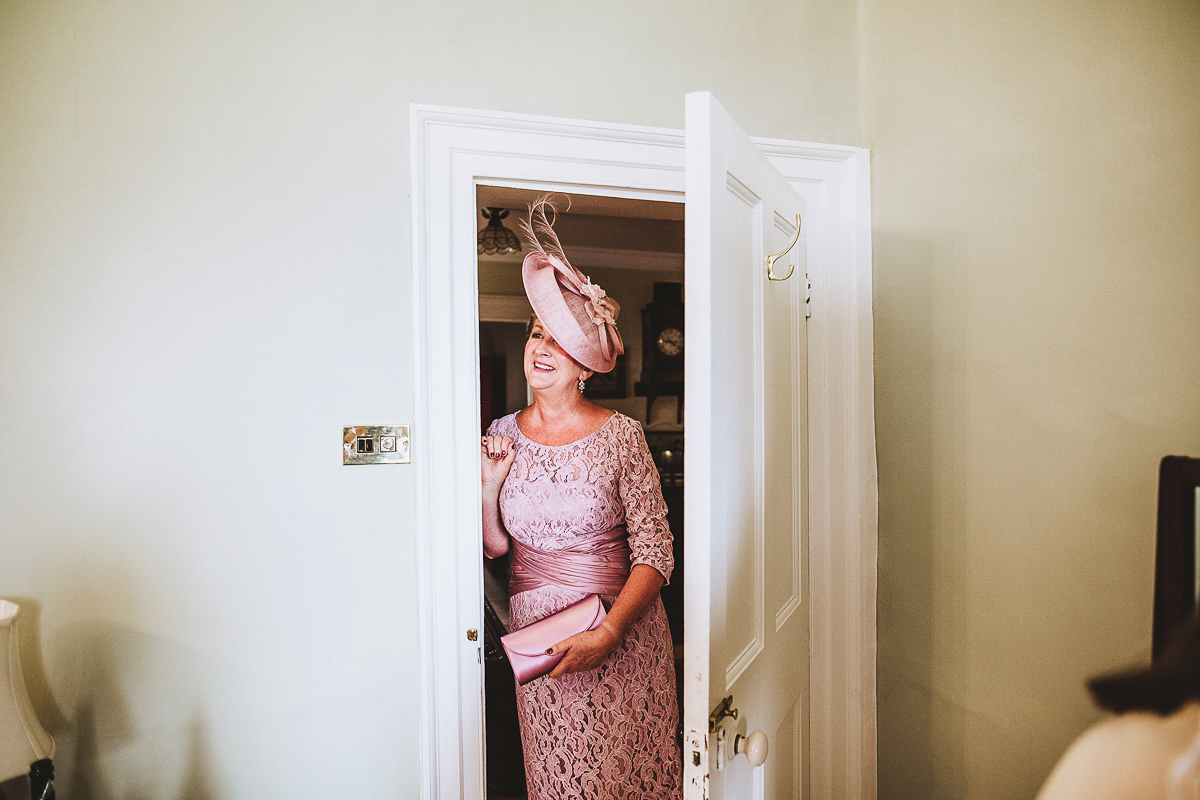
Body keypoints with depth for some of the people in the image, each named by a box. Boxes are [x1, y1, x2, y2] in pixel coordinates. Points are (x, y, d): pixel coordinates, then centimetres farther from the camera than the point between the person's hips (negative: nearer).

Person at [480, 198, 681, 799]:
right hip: (534, 634, 3)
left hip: (622, 634, -2)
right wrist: (491, 485, -12)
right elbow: (494, 548, 5)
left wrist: (608, 632, -21)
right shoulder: (503, 434, -1)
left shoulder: (621, 435, -11)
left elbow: (655, 551, -11)